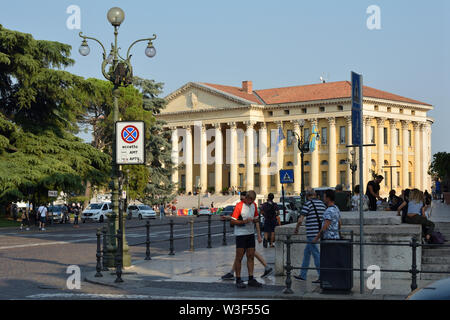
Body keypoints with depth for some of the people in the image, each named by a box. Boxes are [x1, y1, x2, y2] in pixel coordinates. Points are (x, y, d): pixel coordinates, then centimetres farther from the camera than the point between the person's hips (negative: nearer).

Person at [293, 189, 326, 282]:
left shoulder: (308, 204, -9)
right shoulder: (322, 204, 11)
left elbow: (300, 220, -13)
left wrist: (296, 229, 3)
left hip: (312, 233, -8)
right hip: (320, 232, 8)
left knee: (316, 254, -4)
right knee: (307, 252, 17)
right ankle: (303, 275, 23)